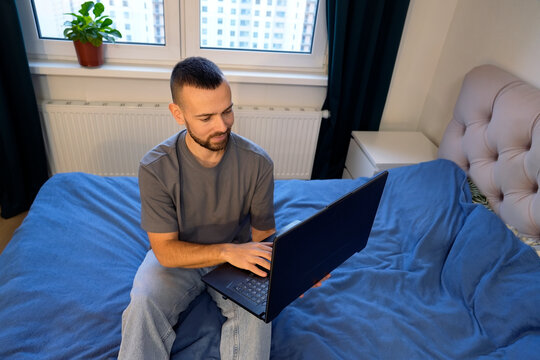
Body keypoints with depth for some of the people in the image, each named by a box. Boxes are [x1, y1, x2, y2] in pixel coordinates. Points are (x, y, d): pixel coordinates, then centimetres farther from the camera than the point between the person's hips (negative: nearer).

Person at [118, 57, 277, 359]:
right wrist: (227, 251, -33)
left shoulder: (258, 162, -16)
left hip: (238, 255, 1)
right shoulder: (155, 168, -19)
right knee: (143, 306, -27)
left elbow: (264, 233, -6)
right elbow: (165, 249, -17)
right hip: (177, 258, 0)